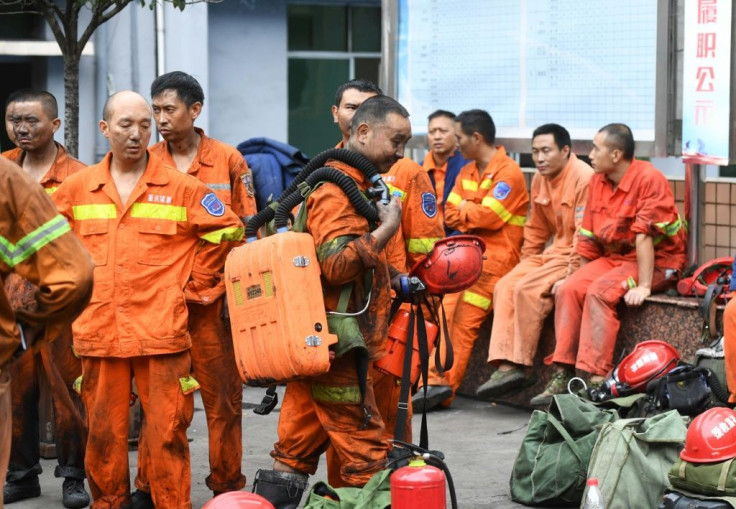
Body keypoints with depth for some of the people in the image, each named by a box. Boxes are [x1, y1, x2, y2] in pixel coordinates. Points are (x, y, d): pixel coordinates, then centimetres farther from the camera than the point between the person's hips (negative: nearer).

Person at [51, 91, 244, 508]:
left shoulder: (180, 187, 2)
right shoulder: (77, 189, 8)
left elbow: (226, 229, 10)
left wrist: (194, 281, 7)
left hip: (161, 330, -2)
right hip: (99, 331, 2)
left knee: (167, 433, -3)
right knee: (103, 432, 7)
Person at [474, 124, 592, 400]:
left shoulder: (583, 177, -17)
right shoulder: (540, 179, 11)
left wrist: (571, 275, -22)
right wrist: (524, 263, 12)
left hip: (574, 257, -9)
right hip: (550, 252, 9)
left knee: (527, 289, -25)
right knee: (505, 286, -10)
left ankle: (521, 365, -17)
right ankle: (506, 364, -18)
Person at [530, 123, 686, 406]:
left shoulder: (648, 179, -17)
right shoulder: (598, 181, 6)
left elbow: (645, 237, -23)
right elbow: (588, 237, 11)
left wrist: (643, 286, -27)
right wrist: (581, 275, 6)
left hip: (658, 261, -7)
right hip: (612, 256, 7)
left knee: (599, 292, -29)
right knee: (568, 290, -15)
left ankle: (596, 380, -30)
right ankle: (563, 376, -16)